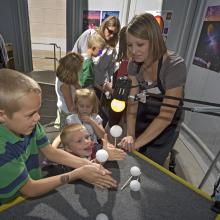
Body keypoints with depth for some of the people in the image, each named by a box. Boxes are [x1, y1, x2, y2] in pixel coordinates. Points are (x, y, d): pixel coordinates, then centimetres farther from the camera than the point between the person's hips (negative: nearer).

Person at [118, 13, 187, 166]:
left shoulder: (175, 66, -30)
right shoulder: (134, 63, -13)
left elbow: (166, 116, -29)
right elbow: (132, 100, -14)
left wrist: (137, 142, -27)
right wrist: (130, 135, -25)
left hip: (166, 126, -4)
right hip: (143, 117, 5)